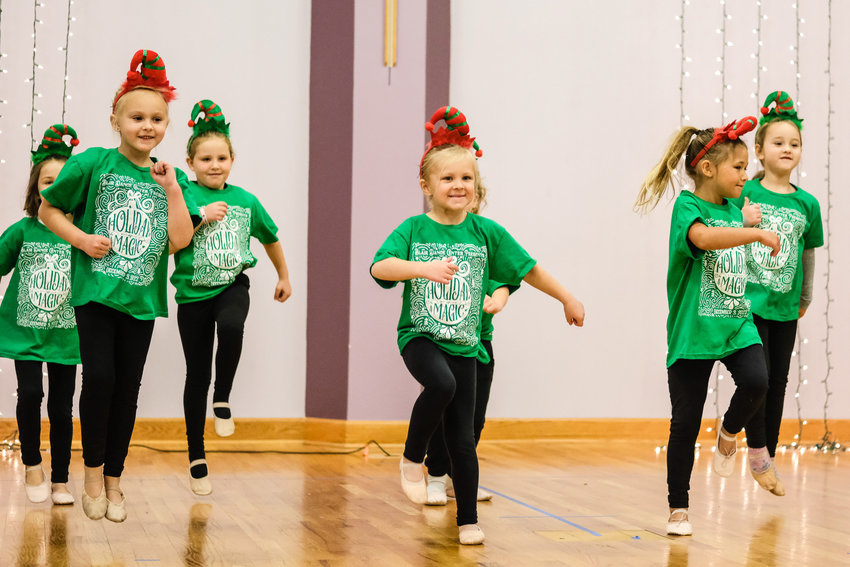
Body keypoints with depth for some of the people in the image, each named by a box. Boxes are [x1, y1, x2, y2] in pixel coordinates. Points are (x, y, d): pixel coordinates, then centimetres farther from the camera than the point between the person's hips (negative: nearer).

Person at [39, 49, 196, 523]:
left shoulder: (170, 178, 6)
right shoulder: (93, 164, -4)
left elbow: (179, 240, -4)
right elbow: (48, 209, 4)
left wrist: (171, 188, -9)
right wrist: (80, 238, -11)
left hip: (141, 297, 3)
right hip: (95, 289, -3)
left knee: (128, 387, 6)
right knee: (99, 376, -14)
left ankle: (114, 480, 19)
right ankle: (93, 472, 6)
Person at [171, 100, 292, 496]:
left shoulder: (245, 200, 5)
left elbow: (270, 238, 22)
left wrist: (284, 277, 29)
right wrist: (202, 216, -18)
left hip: (232, 285, 1)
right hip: (193, 292, -1)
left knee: (231, 327, -35)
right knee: (197, 376, 5)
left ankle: (222, 400, -11)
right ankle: (196, 458, 18)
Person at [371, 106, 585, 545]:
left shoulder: (486, 232, 1)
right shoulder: (413, 230, -5)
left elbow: (526, 268, 11)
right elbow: (380, 268, -20)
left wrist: (567, 299, 18)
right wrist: (424, 268, -36)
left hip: (464, 343, 2)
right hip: (420, 336, -2)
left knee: (463, 438, 4)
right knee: (441, 383, -34)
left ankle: (468, 521, 18)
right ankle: (412, 458, -9)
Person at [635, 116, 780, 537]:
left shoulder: (734, 210, 10)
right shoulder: (687, 206, -11)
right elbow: (703, 237, -34)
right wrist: (757, 233, -37)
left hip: (737, 324, 5)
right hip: (693, 331, -5)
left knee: (756, 381, -23)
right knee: (685, 422, 1)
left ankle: (729, 434, 9)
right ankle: (678, 507, 16)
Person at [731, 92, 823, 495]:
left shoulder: (807, 204, 5)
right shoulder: (745, 193, -4)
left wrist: (805, 299, 25)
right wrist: (744, 223, -20)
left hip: (785, 308, 4)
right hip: (748, 300, -4)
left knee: (778, 383, 9)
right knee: (758, 378, -11)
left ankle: (768, 459, 20)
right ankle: (756, 452, 6)